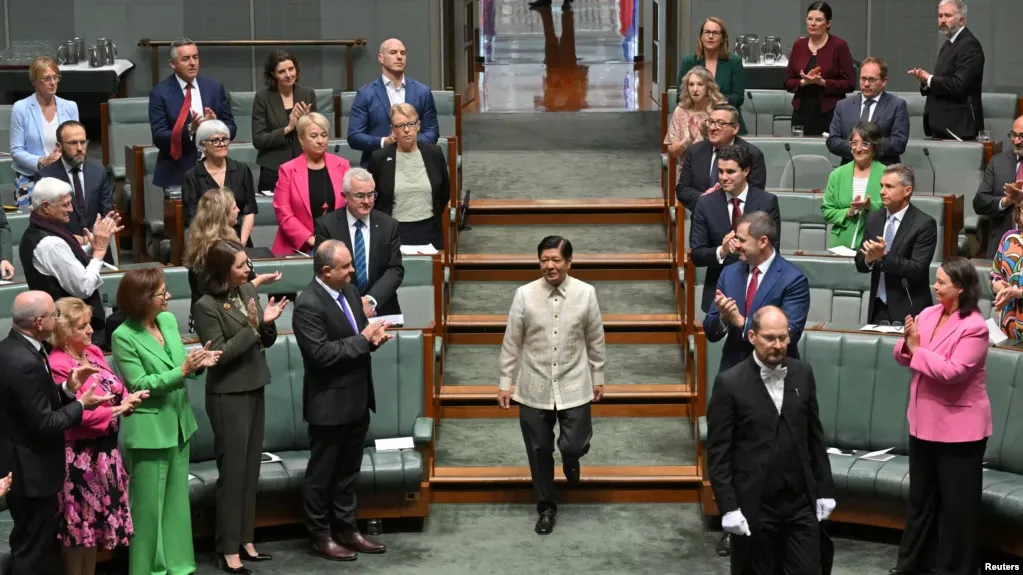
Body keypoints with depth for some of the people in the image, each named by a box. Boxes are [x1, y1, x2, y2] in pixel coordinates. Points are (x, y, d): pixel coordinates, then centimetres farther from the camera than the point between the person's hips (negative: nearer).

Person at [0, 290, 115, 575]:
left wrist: (68, 388, 0)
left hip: (23, 465, 10)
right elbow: (44, 424, -24)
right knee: (33, 551, 4)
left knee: (42, 542, 22)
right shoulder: (25, 362, -28)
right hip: (31, 471, -10)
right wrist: (81, 404, -12)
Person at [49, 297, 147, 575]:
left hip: (104, 448, 8)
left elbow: (114, 387, 11)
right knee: (78, 523, 3)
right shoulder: (58, 365, -20)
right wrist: (118, 409, -17)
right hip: (79, 454, -8)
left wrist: (128, 398, -11)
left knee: (96, 519, 17)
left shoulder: (93, 351, 6)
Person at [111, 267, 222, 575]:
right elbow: (139, 384, -18)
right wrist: (183, 370, -25)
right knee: (149, 504, 4)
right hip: (149, 430, -7)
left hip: (178, 424, 7)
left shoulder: (169, 320, 3)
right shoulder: (124, 336, -16)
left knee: (177, 499, 16)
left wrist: (197, 363, -12)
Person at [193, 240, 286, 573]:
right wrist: (251, 328, -22)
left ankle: (245, 539, 21)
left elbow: (266, 342, 10)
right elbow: (218, 354, -19)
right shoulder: (207, 306, -16)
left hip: (254, 390, 7)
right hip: (228, 395, -7)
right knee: (232, 471, -1)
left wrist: (267, 322, -10)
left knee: (251, 468, 11)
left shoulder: (248, 291, 5)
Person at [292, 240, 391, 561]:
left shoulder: (349, 290, 6)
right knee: (321, 474, 7)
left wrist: (374, 336, -7)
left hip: (357, 400, 8)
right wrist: (363, 339, -20)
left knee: (348, 471, 19)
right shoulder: (308, 305, -20)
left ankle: (346, 529, 30)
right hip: (329, 405, -8)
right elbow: (321, 354, -25)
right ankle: (320, 537, 19)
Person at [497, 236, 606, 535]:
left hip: (574, 386, 0)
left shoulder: (586, 293, -5)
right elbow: (511, 342, 0)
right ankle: (547, 508, 26)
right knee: (539, 451, 7)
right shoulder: (524, 294, -7)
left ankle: (570, 458, 35)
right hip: (534, 388, 0)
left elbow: (595, 339, 6)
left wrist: (597, 378, 11)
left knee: (575, 445, -5)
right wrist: (505, 382, 1)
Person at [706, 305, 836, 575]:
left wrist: (824, 490, 9)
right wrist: (728, 507, -13)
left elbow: (815, 437, 11)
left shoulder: (802, 374, 5)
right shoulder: (729, 383, -8)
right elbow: (718, 453, -8)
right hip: (754, 507, -3)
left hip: (801, 503, 3)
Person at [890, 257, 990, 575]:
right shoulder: (928, 314, 3)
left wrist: (918, 349, -18)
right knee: (921, 495, 19)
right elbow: (904, 357, 8)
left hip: (959, 427, -7)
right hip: (924, 421, 7)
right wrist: (907, 344, -13)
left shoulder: (974, 327, -18)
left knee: (957, 501, 4)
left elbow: (953, 372, -26)